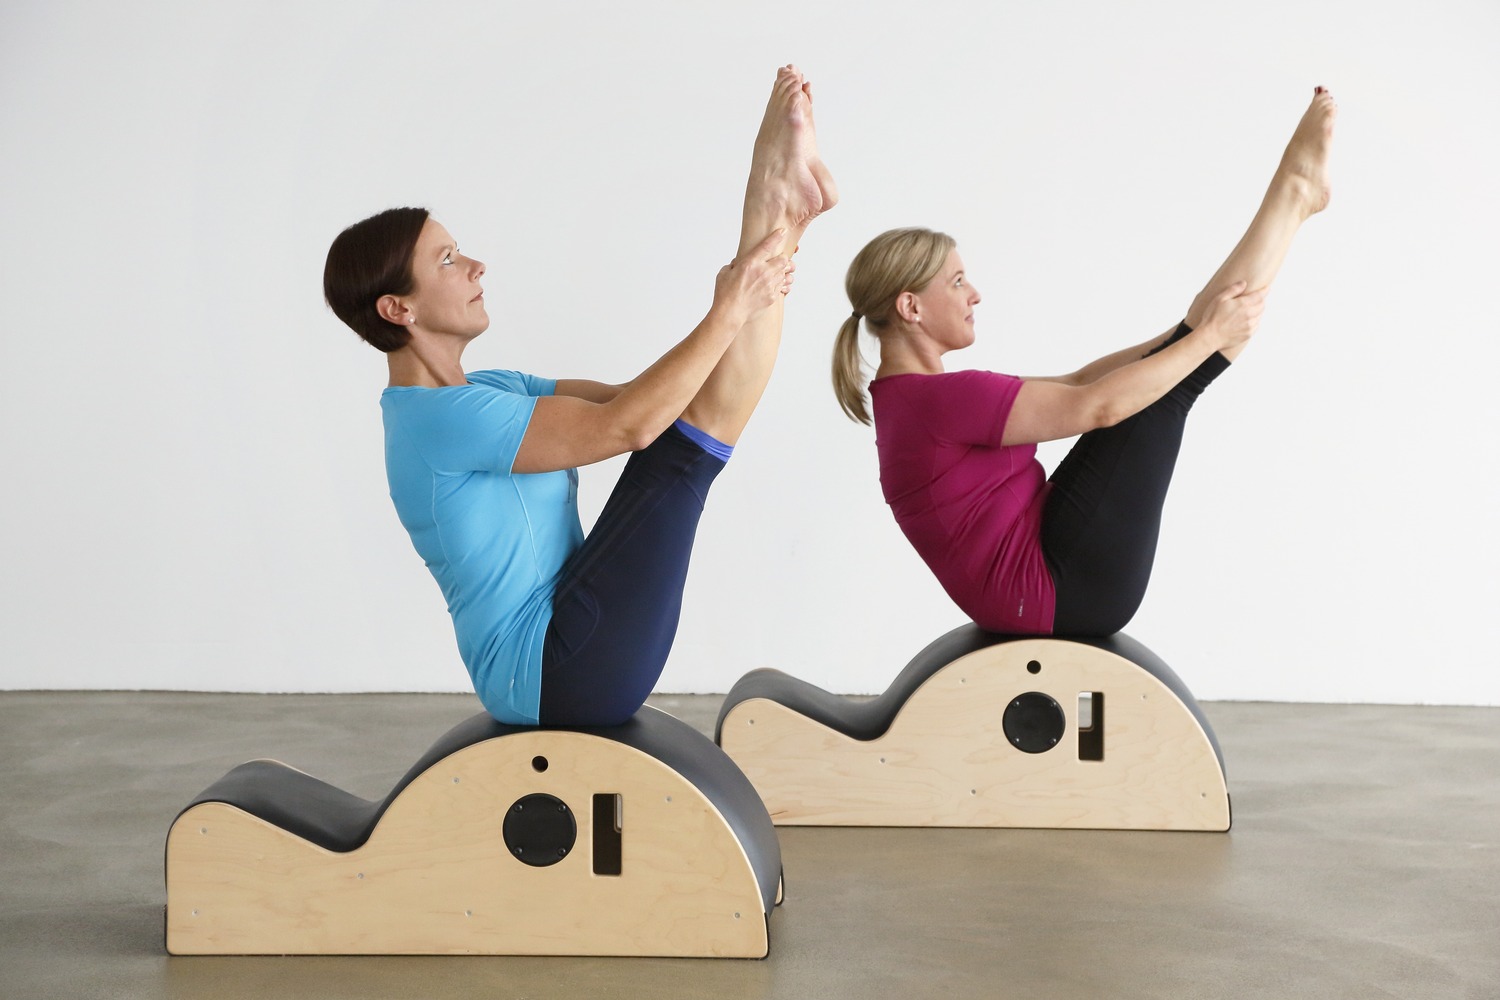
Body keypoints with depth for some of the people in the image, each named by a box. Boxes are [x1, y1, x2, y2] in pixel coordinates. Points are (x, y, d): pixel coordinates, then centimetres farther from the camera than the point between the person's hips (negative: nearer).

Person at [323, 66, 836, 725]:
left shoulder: (487, 392, 14)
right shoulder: (439, 418, -18)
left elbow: (627, 398, 10)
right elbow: (625, 425, -27)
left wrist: (738, 304, -3)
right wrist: (728, 313, -18)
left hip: (572, 657, 9)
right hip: (553, 672, -9)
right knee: (681, 442, -16)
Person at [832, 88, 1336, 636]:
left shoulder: (913, 396, 12)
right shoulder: (940, 399, -20)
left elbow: (1073, 382, 17)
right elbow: (1099, 405, -22)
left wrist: (1186, 335, 15)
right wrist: (1208, 335, -12)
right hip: (1065, 587, -9)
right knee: (1168, 389, -6)